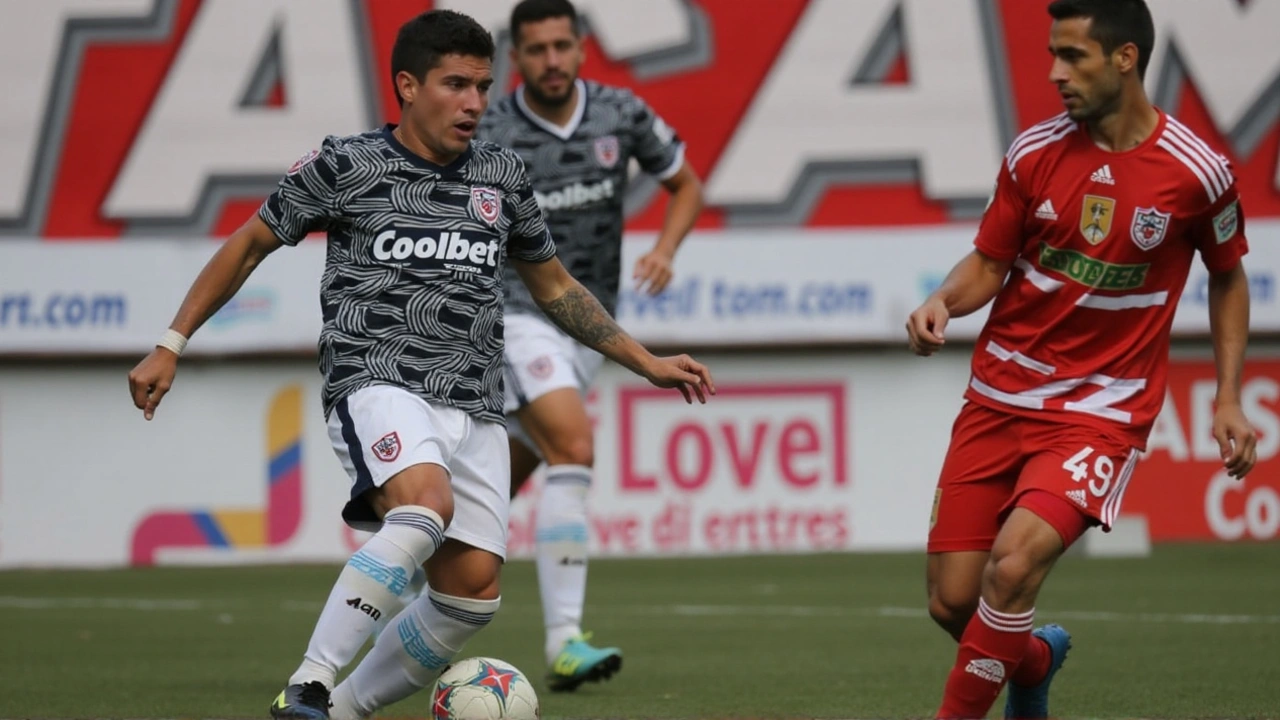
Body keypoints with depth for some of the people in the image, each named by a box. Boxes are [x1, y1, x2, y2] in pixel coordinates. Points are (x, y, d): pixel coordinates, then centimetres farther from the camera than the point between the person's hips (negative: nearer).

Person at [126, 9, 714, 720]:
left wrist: (646, 362, 22)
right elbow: (248, 246, 11)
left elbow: (552, 286, 27)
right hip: (378, 386, -6)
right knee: (427, 504, -35)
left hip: (474, 406, 6)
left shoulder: (502, 176, 14)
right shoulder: (344, 167, 1)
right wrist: (170, 346, 7)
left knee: (472, 589, -5)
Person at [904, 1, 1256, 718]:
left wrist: (1229, 400, 4)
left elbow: (1229, 277, 9)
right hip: (1001, 395, 3)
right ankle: (1035, 661, 35)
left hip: (1103, 410, -3)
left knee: (1013, 566, -26)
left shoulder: (1198, 172, -8)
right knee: (953, 601, 0)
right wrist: (943, 302, -14)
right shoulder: (1035, 153, -2)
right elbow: (988, 265, 8)